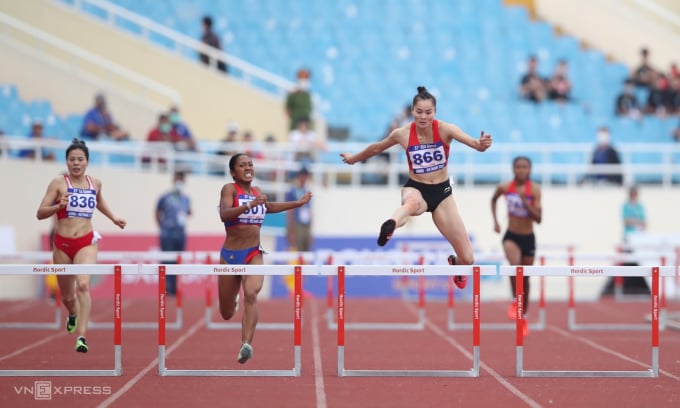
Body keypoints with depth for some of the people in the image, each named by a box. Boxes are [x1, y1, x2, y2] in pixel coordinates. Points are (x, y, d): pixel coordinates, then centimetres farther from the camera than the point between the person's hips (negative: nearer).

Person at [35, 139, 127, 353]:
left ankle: (81, 336, -29)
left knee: (83, 284, -25)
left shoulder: (95, 183, 5)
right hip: (62, 244, 0)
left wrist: (114, 218, 20)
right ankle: (73, 315, 52)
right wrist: (58, 206, -24)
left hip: (86, 243, 0)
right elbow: (40, 213, -8)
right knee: (67, 294, 14)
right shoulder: (58, 183, -5)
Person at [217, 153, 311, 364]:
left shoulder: (257, 191, 12)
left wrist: (298, 203, 34)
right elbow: (224, 214, -24)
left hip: (254, 254, 2)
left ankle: (246, 345, -39)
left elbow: (268, 207, 35)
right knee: (227, 314, 9)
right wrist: (249, 205, -36)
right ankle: (232, 302, 48)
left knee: (251, 294, -29)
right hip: (230, 255, -2)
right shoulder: (229, 189, -5)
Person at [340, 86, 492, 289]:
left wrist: (482, 144, -55)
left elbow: (475, 143, -31)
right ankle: (390, 225, -76)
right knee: (412, 203, -44)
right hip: (415, 188, -1)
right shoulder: (402, 134, -8)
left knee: (468, 258, -1)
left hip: (442, 192, 1)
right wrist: (354, 158, 28)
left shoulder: (444, 129, -13)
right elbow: (376, 148, 13)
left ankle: (455, 264, 36)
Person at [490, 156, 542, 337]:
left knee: (525, 278, 11)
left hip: (528, 238, 0)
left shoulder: (534, 190, -13)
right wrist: (495, 221, 7)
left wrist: (525, 202, -28)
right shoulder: (504, 187, -7)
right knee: (515, 265, -31)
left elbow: (538, 218, -17)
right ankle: (515, 301, -14)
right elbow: (493, 200, 16)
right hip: (511, 236, 0)